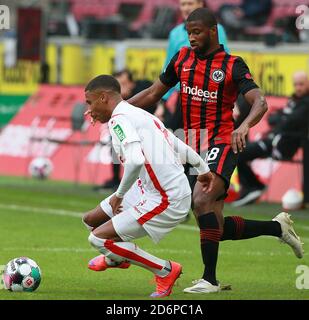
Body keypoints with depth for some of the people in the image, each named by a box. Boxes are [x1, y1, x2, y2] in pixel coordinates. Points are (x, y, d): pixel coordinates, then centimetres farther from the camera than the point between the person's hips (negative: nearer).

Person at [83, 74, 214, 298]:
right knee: (92, 220, 19)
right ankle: (117, 259, 51)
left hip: (165, 202, -10)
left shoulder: (119, 119, -15)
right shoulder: (141, 114, 15)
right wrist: (203, 169, 38)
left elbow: (135, 160, -31)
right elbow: (180, 147, 22)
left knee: (99, 238, -12)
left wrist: (119, 194, -17)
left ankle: (165, 271, 0)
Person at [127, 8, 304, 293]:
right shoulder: (182, 59, 9)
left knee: (201, 200, -30)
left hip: (222, 144, -6)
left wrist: (245, 125, -40)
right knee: (217, 228, 4)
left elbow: (260, 102, -19)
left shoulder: (233, 66, -7)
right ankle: (278, 227, 26)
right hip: (194, 149, 6)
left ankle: (210, 279, -23)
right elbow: (154, 93, 19)